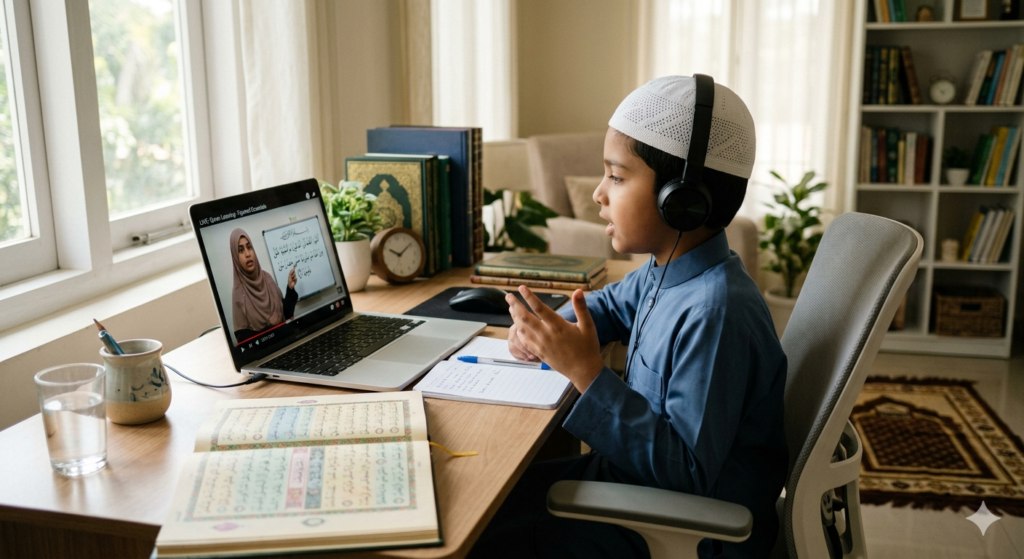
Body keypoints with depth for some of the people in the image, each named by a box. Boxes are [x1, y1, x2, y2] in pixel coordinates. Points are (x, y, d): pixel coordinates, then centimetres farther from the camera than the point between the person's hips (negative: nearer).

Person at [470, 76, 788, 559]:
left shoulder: (714, 315, -31)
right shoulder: (665, 272, -3)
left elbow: (687, 473, -30)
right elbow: (612, 304, 20)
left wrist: (588, 374, -33)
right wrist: (551, 329, -1)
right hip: (638, 477, 8)